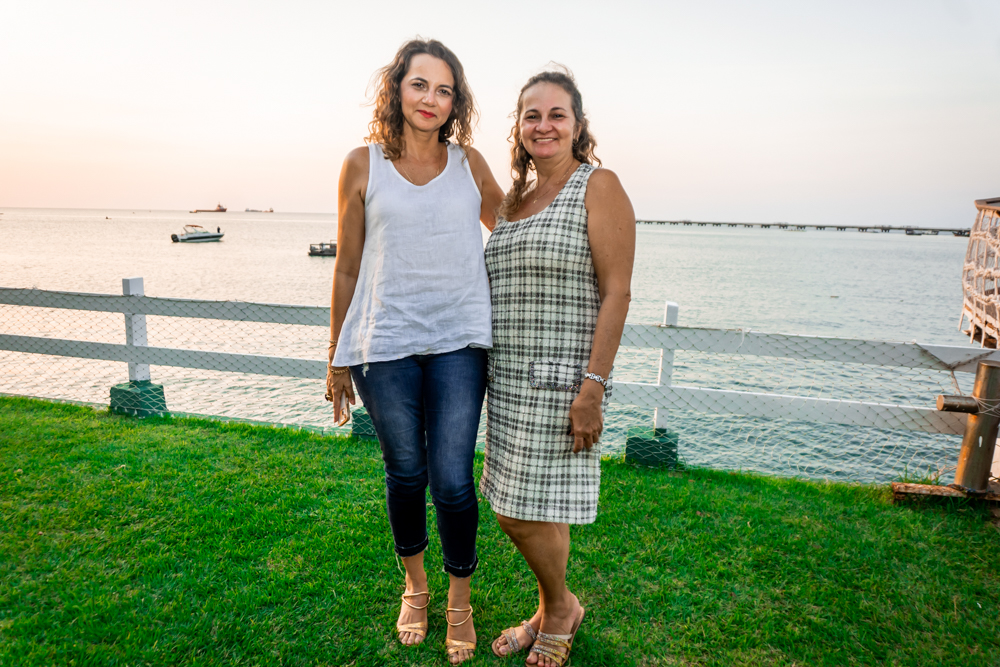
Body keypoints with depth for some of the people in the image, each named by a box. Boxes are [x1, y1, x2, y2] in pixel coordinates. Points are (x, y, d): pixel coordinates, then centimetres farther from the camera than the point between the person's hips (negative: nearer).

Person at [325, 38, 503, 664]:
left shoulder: (469, 162, 7)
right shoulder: (363, 166, 3)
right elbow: (347, 269, 7)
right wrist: (338, 358, 9)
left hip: (459, 343, 0)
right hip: (387, 345, 0)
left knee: (453, 482, 0)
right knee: (406, 474, 13)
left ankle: (460, 603, 27)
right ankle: (415, 586, 40)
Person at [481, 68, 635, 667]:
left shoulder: (599, 187, -7)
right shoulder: (515, 200, 15)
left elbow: (617, 293, -14)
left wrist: (592, 387, -20)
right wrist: (488, 371, 17)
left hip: (561, 378, -7)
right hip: (510, 377, 8)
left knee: (525, 512, -1)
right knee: (518, 507, 15)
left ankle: (560, 608, 29)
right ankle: (553, 610, 37)